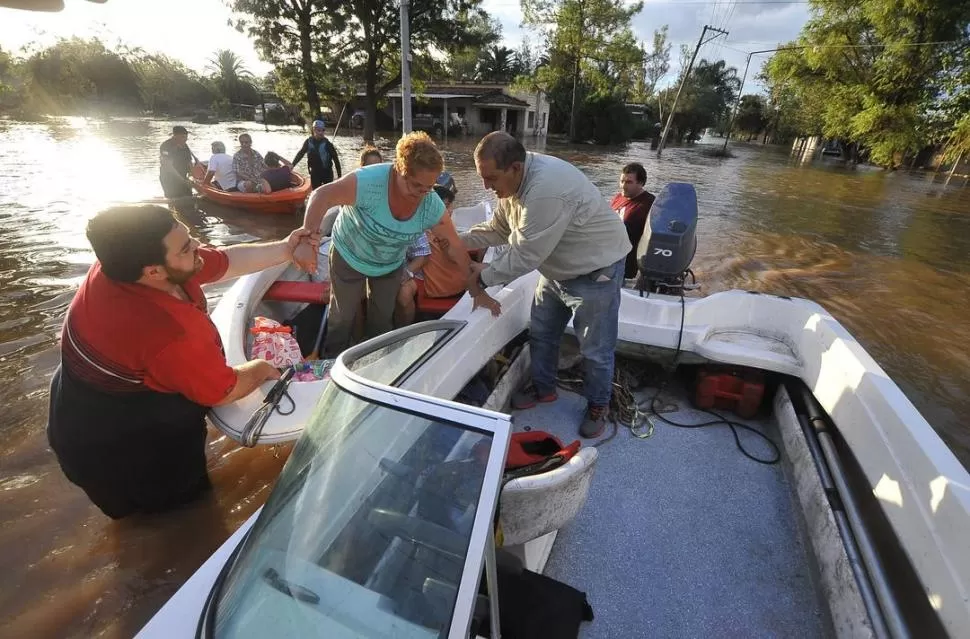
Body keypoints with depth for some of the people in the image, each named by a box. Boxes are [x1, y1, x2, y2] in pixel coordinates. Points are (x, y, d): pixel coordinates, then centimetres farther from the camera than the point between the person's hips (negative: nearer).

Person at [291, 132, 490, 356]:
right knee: (342, 317, 14)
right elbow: (322, 196, -34)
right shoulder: (370, 181, -37)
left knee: (383, 320, 18)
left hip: (391, 265, 3)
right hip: (349, 257, -2)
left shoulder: (432, 206, -24)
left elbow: (455, 246, -16)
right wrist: (307, 242, -46)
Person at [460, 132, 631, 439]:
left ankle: (598, 405, 29)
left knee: (595, 348, 5)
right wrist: (458, 241, -4)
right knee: (541, 334, 18)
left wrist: (484, 276, -19)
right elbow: (497, 228, 7)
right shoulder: (516, 179, -5)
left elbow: (525, 256, -32)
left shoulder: (546, 191, -36)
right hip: (557, 269, 9)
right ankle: (544, 389, 39)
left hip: (595, 270, -9)